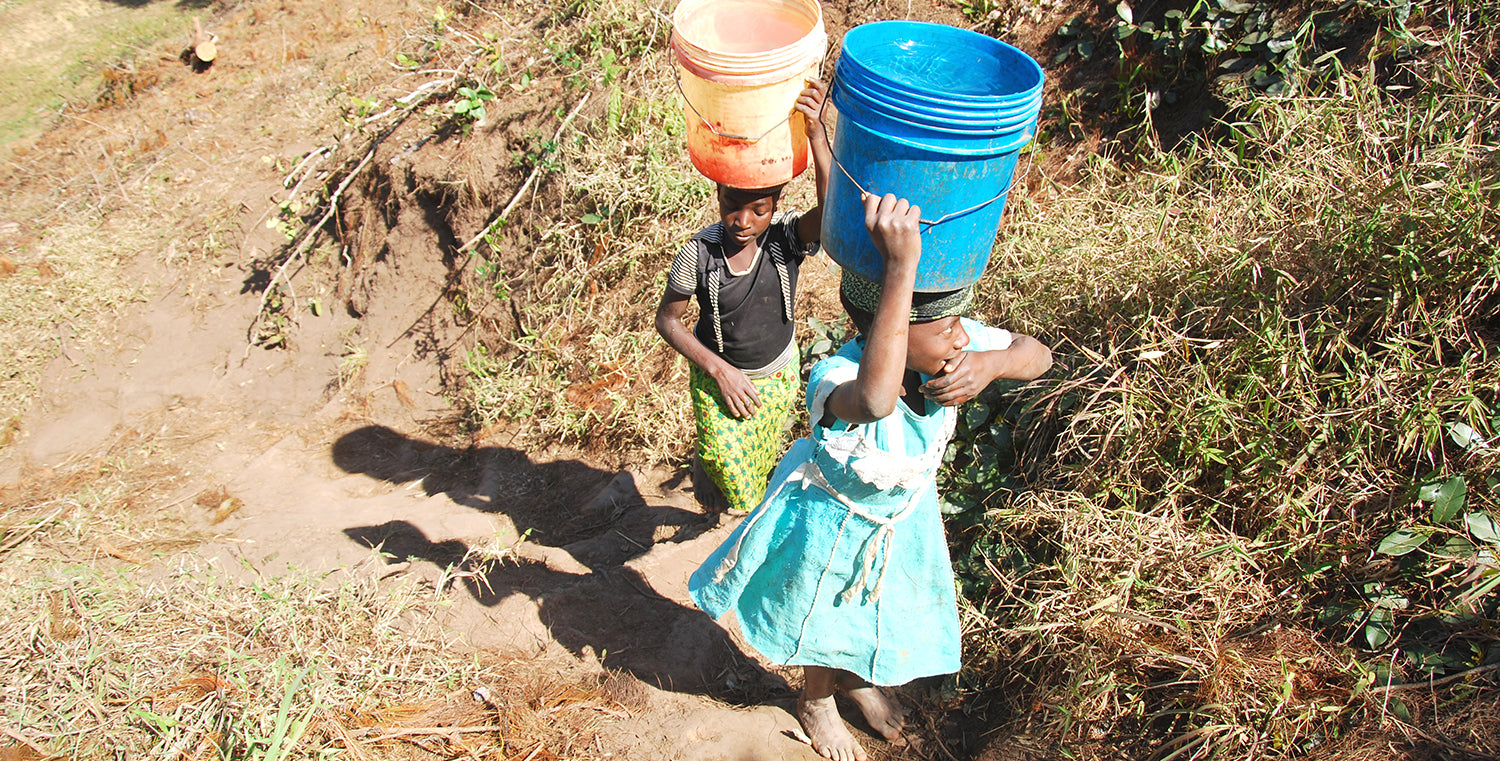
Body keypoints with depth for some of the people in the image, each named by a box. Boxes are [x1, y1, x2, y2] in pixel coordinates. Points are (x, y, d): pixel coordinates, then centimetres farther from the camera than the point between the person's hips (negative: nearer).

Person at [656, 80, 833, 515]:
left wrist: (815, 132, -58)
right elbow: (667, 320, -12)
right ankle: (705, 466, 37)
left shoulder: (787, 238, -24)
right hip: (718, 374, -2)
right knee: (727, 468, 0)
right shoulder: (698, 255, -24)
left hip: (778, 373, 2)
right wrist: (720, 370, -20)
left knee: (765, 456, 23)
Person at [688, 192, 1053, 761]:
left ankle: (856, 678, 66)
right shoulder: (835, 379, -45)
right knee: (826, 615, 25)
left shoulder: (948, 346, -27)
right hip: (832, 524, -5)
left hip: (904, 514, 6)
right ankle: (816, 701, 61)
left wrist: (992, 363, -39)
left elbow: (1037, 354, -14)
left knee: (892, 607, 31)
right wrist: (900, 267, -73)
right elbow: (874, 399, -70)